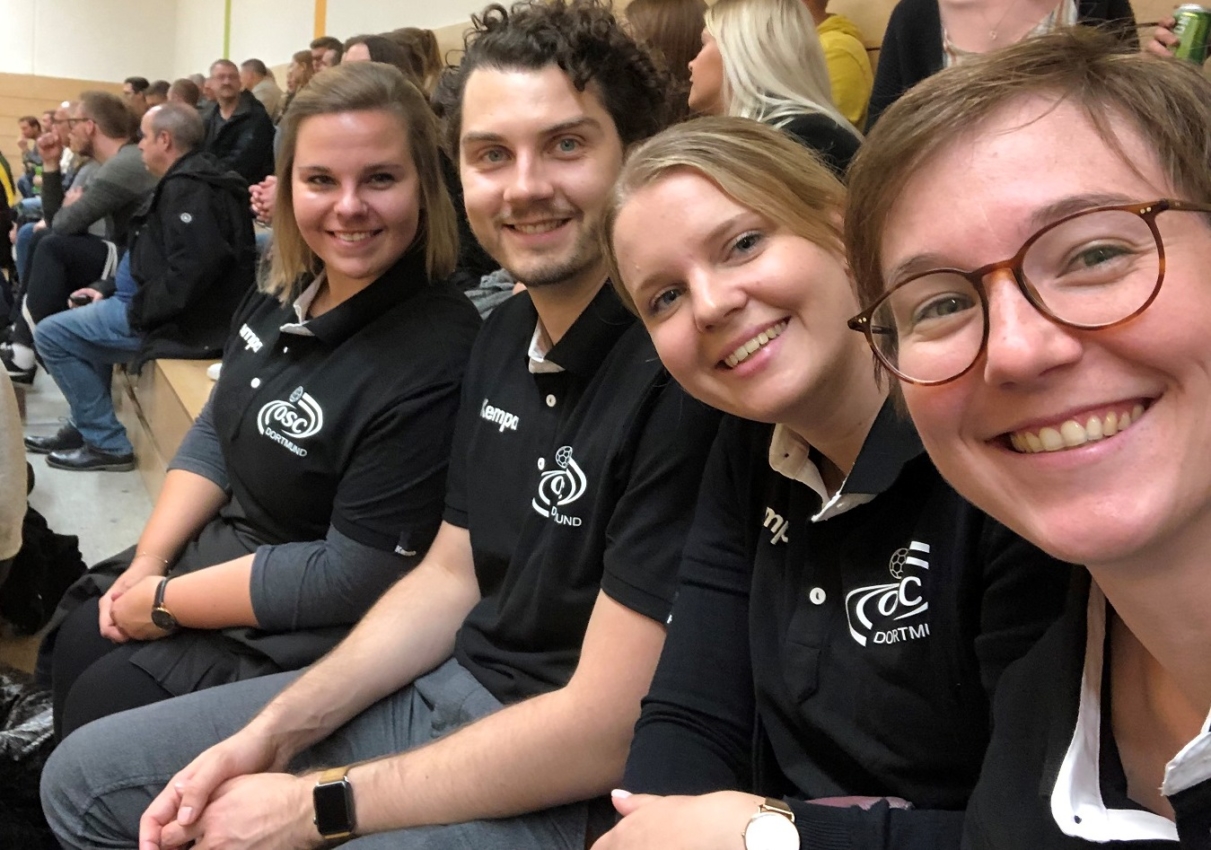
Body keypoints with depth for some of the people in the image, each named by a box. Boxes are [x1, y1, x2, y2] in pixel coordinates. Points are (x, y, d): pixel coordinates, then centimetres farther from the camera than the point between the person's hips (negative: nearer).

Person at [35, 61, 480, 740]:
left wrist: (164, 603, -17)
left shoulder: (436, 360, -29)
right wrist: (147, 563, -2)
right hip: (222, 548, 8)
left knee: (104, 705, -8)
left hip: (306, 637, -8)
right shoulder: (284, 300, -1)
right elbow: (215, 437, 12)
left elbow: (351, 578, -26)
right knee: (76, 642, 9)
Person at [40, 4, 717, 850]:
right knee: (86, 779, 13)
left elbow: (606, 733, -24)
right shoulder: (504, 335, 4)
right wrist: (267, 738, -1)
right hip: (443, 684, 8)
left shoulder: (680, 372, -25)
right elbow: (449, 578, 10)